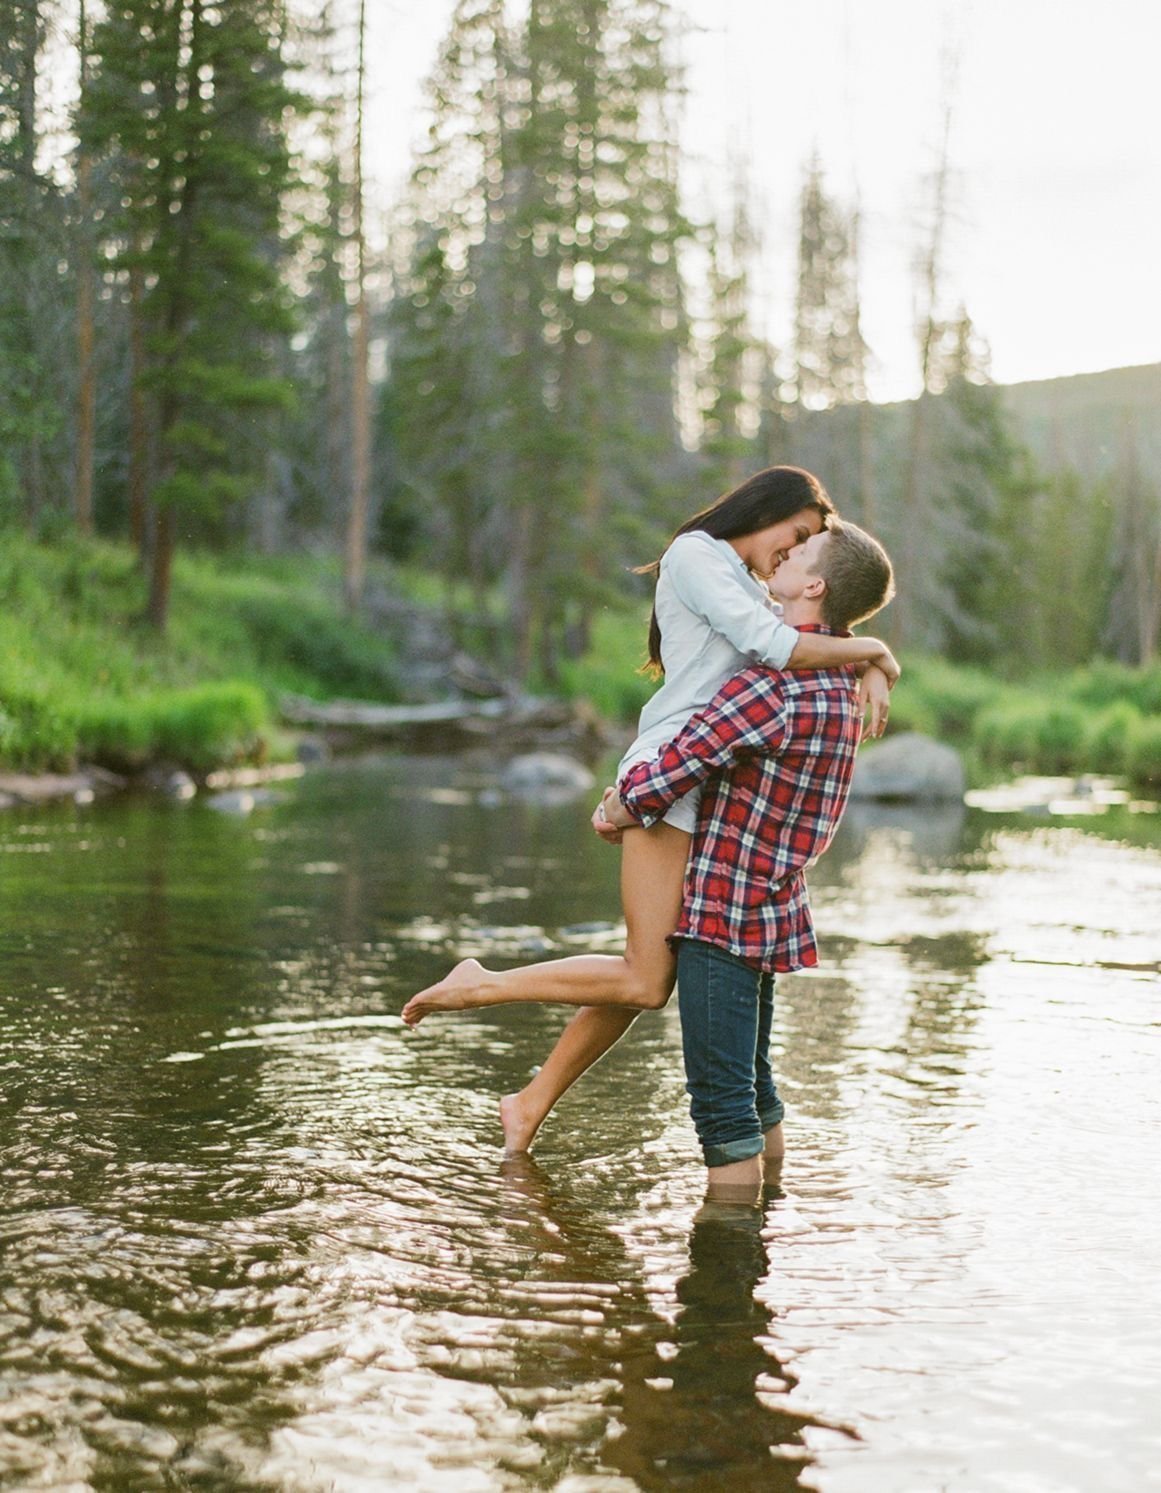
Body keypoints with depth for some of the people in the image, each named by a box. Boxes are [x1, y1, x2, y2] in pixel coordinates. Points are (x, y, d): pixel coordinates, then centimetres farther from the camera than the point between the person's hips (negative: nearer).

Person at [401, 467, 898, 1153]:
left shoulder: (748, 587, 24)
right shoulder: (694, 555, -5)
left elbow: (822, 634, 25)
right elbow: (775, 647, -15)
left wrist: (870, 671, 4)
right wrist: (869, 649, -3)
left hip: (706, 790, 10)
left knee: (646, 974, 9)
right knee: (645, 982, -11)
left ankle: (532, 1103, 19)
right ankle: (481, 985, 1)